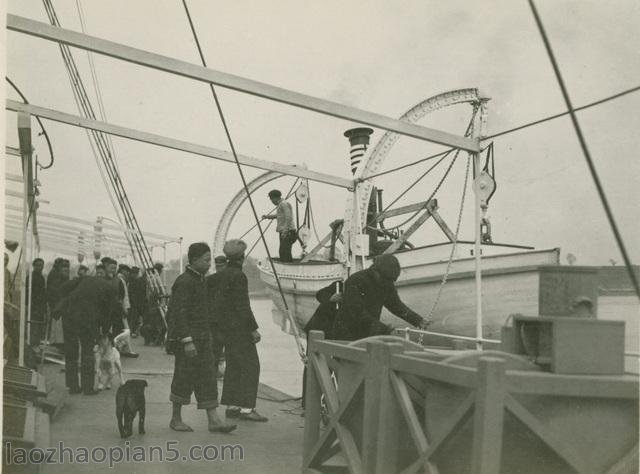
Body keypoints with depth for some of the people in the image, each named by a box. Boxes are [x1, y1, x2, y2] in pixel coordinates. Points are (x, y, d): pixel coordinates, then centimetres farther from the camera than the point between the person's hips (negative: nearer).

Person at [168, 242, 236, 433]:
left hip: (203, 338, 9)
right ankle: (176, 419, 15)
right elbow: (179, 313, -20)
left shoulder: (201, 280, 15)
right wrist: (187, 341, -25)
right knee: (184, 378, 1)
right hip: (187, 338, -9)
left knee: (207, 378, 5)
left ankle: (213, 420, 5)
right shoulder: (184, 282, -14)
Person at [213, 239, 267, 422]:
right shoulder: (238, 275, -16)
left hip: (225, 326, 9)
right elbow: (242, 305, -19)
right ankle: (246, 407, -8)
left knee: (233, 365, 13)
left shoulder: (221, 274, 11)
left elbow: (216, 303, 16)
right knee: (250, 365, -6)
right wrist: (253, 329, -16)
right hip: (239, 326, -9)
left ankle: (231, 405, 17)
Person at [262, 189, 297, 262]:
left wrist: (285, 231, -29)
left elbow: (289, 218, -22)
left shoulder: (284, 204, -11)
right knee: (282, 252, 11)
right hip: (283, 232, 10)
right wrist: (267, 216, 46)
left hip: (287, 232, -10)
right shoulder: (281, 205, 20)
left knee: (285, 252, -16)